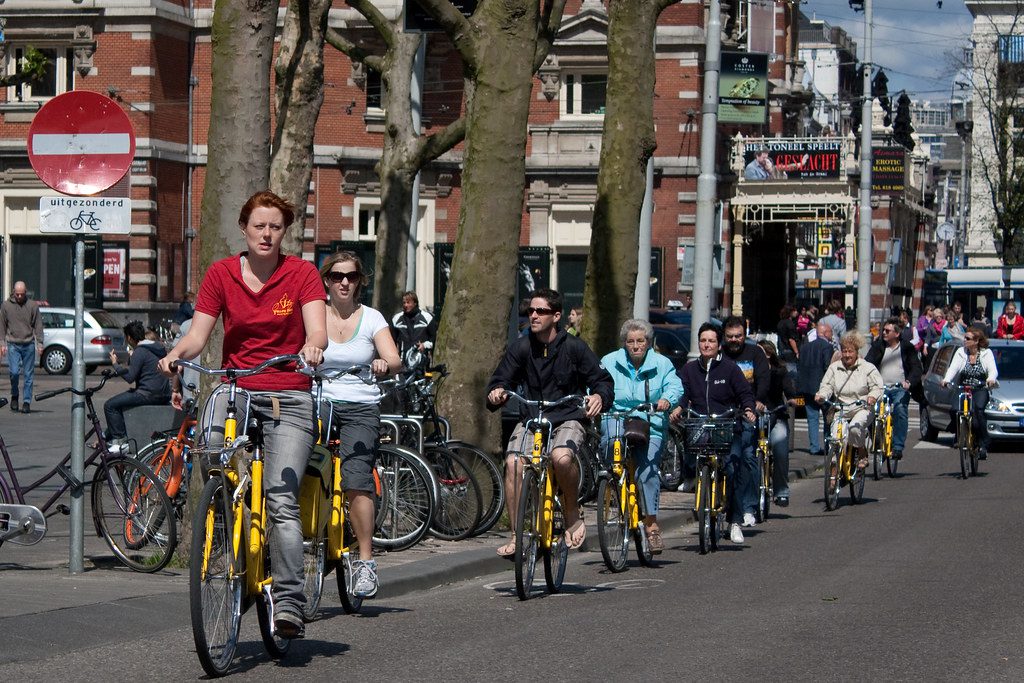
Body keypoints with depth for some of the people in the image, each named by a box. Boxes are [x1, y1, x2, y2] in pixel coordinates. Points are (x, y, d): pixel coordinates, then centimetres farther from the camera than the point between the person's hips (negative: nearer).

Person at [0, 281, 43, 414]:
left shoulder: (33, 306, 2)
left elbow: (38, 326, 4)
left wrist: (40, 344, -1)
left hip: (28, 345, 0)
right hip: (13, 345, 0)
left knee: (28, 375, 1)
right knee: (14, 372, -12)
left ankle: (27, 402, 8)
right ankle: (14, 396, 12)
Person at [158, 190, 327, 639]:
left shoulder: (301, 273, 0)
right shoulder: (221, 274, 6)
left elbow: (318, 330, -12)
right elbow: (199, 333, 1)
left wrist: (311, 348, -35)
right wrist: (177, 353, -21)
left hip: (288, 398, -3)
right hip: (235, 391, 3)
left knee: (281, 500, -16)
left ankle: (288, 603, -18)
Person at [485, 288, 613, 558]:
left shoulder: (574, 347, -5)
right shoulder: (520, 347, 0)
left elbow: (602, 380, -1)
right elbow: (502, 380, 3)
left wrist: (599, 396, -25)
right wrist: (497, 393, -22)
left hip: (568, 418, -3)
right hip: (531, 418, 3)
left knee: (561, 457, -35)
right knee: (513, 463, -23)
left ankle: (572, 511, -5)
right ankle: (516, 536, -12)